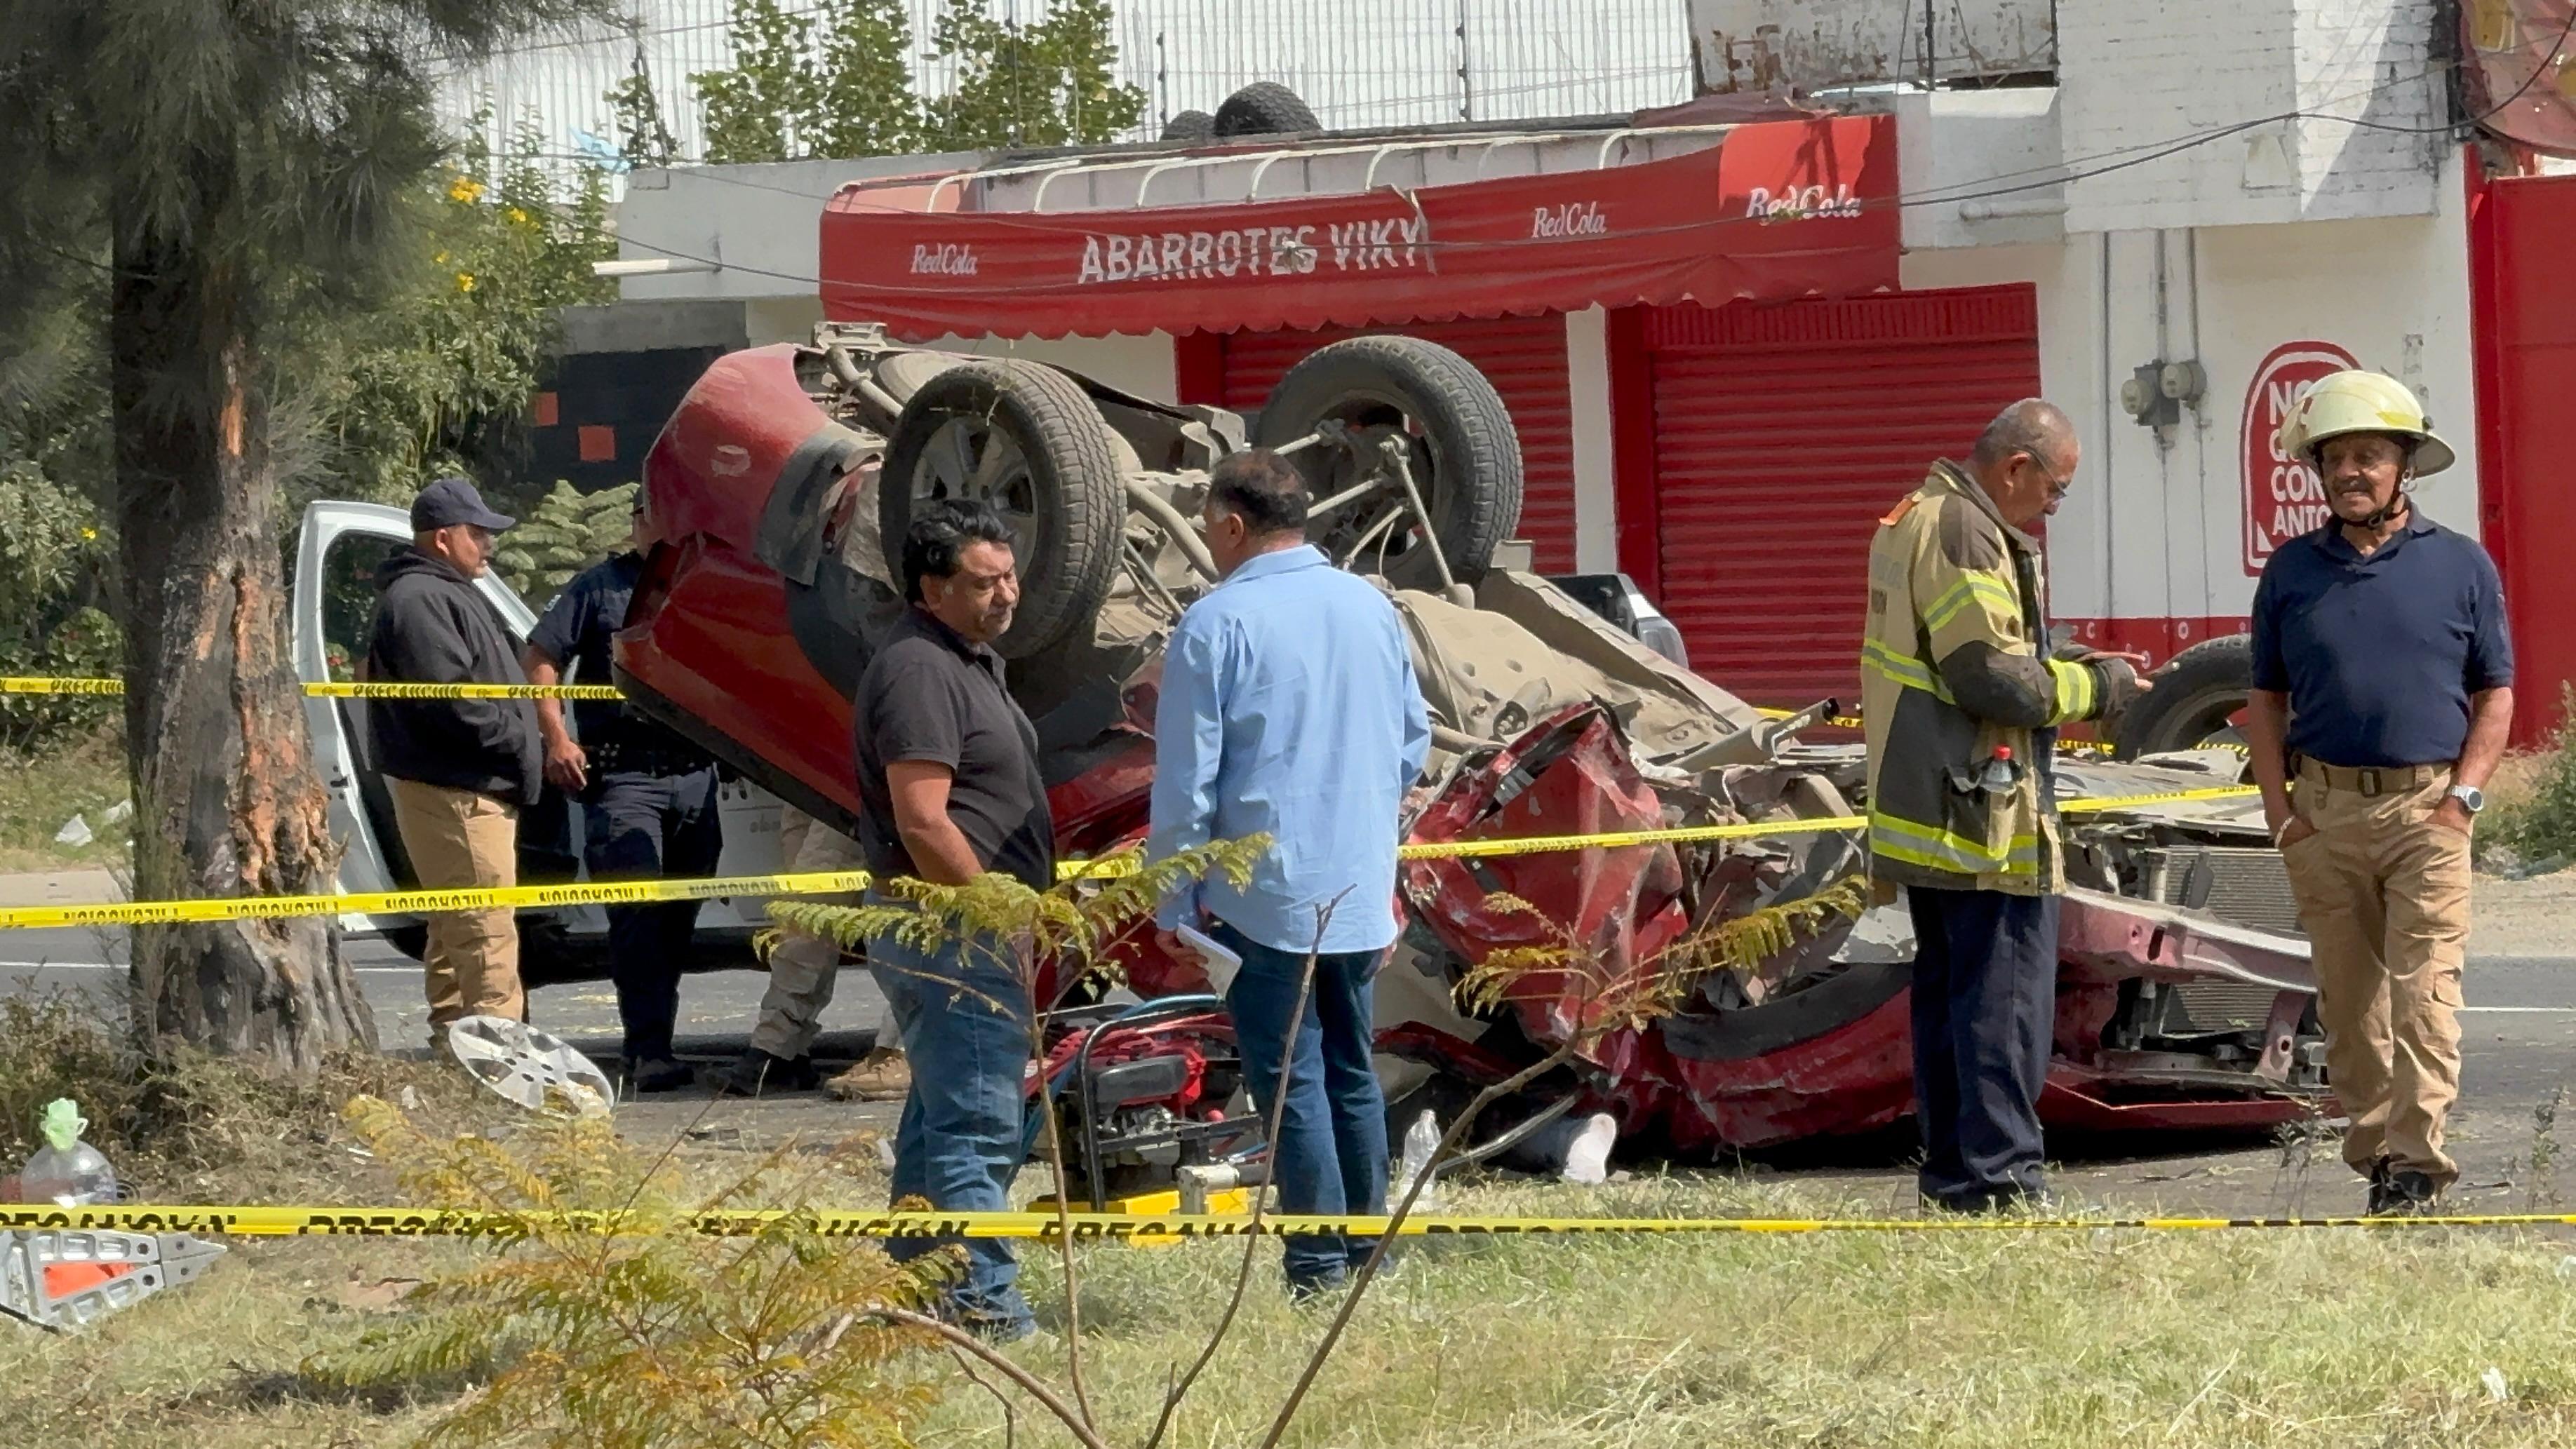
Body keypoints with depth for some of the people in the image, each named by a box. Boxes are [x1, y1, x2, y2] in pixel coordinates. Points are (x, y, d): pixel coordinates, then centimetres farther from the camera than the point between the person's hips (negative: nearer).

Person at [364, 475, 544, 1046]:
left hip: (476, 790, 12)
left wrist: (519, 738, 15)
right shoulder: (418, 601, -15)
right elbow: (449, 699, -23)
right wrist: (516, 739, -15)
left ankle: (453, 1040, 21)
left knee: (454, 930, 15)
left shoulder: (448, 593, 21)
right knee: (487, 929, -14)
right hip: (455, 791, -12)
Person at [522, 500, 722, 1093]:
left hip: (696, 775, 5)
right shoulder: (601, 588, 3)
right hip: (623, 778, -5)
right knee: (637, 914, -13)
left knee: (679, 918, 6)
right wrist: (556, 739, -9)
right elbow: (539, 659, 2)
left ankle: (652, 1046, 13)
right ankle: (649, 1050, -18)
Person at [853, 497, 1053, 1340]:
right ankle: (982, 1303, -12)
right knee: (979, 1124, -11)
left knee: (940, 1119, 15)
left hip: (970, 927, 11)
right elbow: (924, 825, -24)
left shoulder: (967, 662, 17)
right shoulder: (918, 671, -17)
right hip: (950, 930, -11)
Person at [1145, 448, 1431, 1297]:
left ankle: (1321, 1269, -3)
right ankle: (1370, 1256, 17)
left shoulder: (1218, 624, -11)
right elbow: (1414, 742, 17)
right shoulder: (1373, 611, 8)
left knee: (1290, 1079, -2)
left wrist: (1175, 900, -4)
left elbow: (1186, 778, -11)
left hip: (1264, 898, -6)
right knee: (1352, 1073, 15)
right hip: (1361, 898, 6)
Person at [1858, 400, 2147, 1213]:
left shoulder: (1916, 521, 17)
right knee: (2006, 994, -7)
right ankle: (1998, 1176, -9)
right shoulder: (1963, 534, -16)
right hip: (1983, 812, -11)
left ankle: (1949, 1173, 18)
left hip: (1923, 814, 11)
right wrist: (2096, 686, -8)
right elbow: (1992, 677, -21)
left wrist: (2079, 677, 12)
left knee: (1946, 989, 14)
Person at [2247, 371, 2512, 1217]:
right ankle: (2373, 1149, 13)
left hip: (2428, 806, -3)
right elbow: (2266, 700, 13)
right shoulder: (2291, 571, 10)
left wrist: (2462, 800, -6)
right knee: (2348, 997, 5)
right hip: (2323, 809, 3)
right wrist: (2281, 812, 2)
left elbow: (2495, 695, 6)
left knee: (2423, 989, -10)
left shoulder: (2461, 567, 5)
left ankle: (2416, 1159, -13)